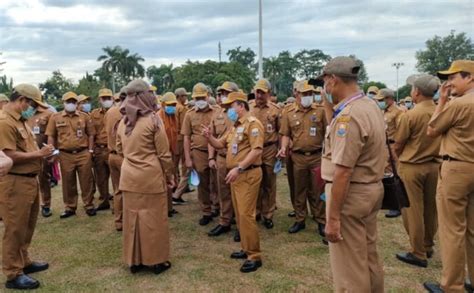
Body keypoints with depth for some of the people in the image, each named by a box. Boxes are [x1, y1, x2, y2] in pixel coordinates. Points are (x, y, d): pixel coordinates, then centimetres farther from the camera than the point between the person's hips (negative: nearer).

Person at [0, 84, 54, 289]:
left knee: (27, 226, 20)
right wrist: (39, 153, -15)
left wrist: (42, 153, 6)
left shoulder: (20, 120, 15)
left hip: (30, 180, 10)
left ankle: (24, 261, 36)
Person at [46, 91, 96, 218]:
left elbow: (91, 134, 7)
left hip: (83, 154, 0)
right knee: (68, 183, 9)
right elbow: (51, 136, 5)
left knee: (86, 181, 4)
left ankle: (89, 206, 16)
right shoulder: (55, 117, 4)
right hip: (65, 155, 1)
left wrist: (90, 150, 1)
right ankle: (70, 208, 21)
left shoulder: (85, 116, 5)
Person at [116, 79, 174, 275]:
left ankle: (134, 261, 24)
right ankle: (157, 260, 17)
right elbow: (164, 154, -8)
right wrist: (170, 175, 3)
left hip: (129, 176, 5)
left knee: (132, 217, 12)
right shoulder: (153, 120, -11)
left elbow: (120, 149, 16)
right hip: (151, 176, -5)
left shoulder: (123, 122, 5)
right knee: (153, 218, 6)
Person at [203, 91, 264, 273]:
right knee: (239, 215, 14)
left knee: (246, 215, -10)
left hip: (248, 174, -10)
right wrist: (209, 137, 3)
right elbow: (221, 144, 24)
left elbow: (257, 150, -23)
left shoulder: (252, 123, -12)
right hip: (237, 174, 10)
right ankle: (246, 249, 25)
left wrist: (238, 168, -27)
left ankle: (255, 256, -1)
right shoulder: (235, 126, 18)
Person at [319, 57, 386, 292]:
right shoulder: (371, 106, 8)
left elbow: (343, 171, -25)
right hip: (372, 189, 10)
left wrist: (333, 216, -22)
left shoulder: (348, 115, -22)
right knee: (368, 257, 22)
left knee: (349, 266, 5)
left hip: (351, 193, -10)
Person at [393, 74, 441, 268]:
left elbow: (398, 144, -7)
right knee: (430, 209, 16)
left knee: (413, 210, 4)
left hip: (412, 167, -5)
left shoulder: (410, 115, -17)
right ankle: (428, 247, 31)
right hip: (435, 166, 6)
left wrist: (401, 158, 13)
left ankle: (418, 254, 11)